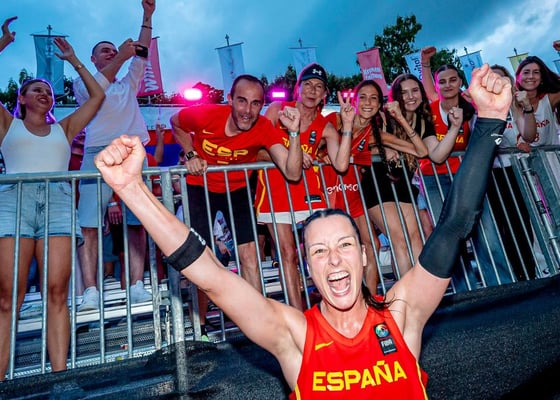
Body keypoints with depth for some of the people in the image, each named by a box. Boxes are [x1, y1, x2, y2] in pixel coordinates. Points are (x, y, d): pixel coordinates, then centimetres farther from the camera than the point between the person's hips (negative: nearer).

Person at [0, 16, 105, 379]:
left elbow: (98, 95, 26)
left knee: (57, 292, -8)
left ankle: (59, 376, -8)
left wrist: (74, 60, 32)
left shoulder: (64, 129, 26)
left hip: (58, 203, 1)